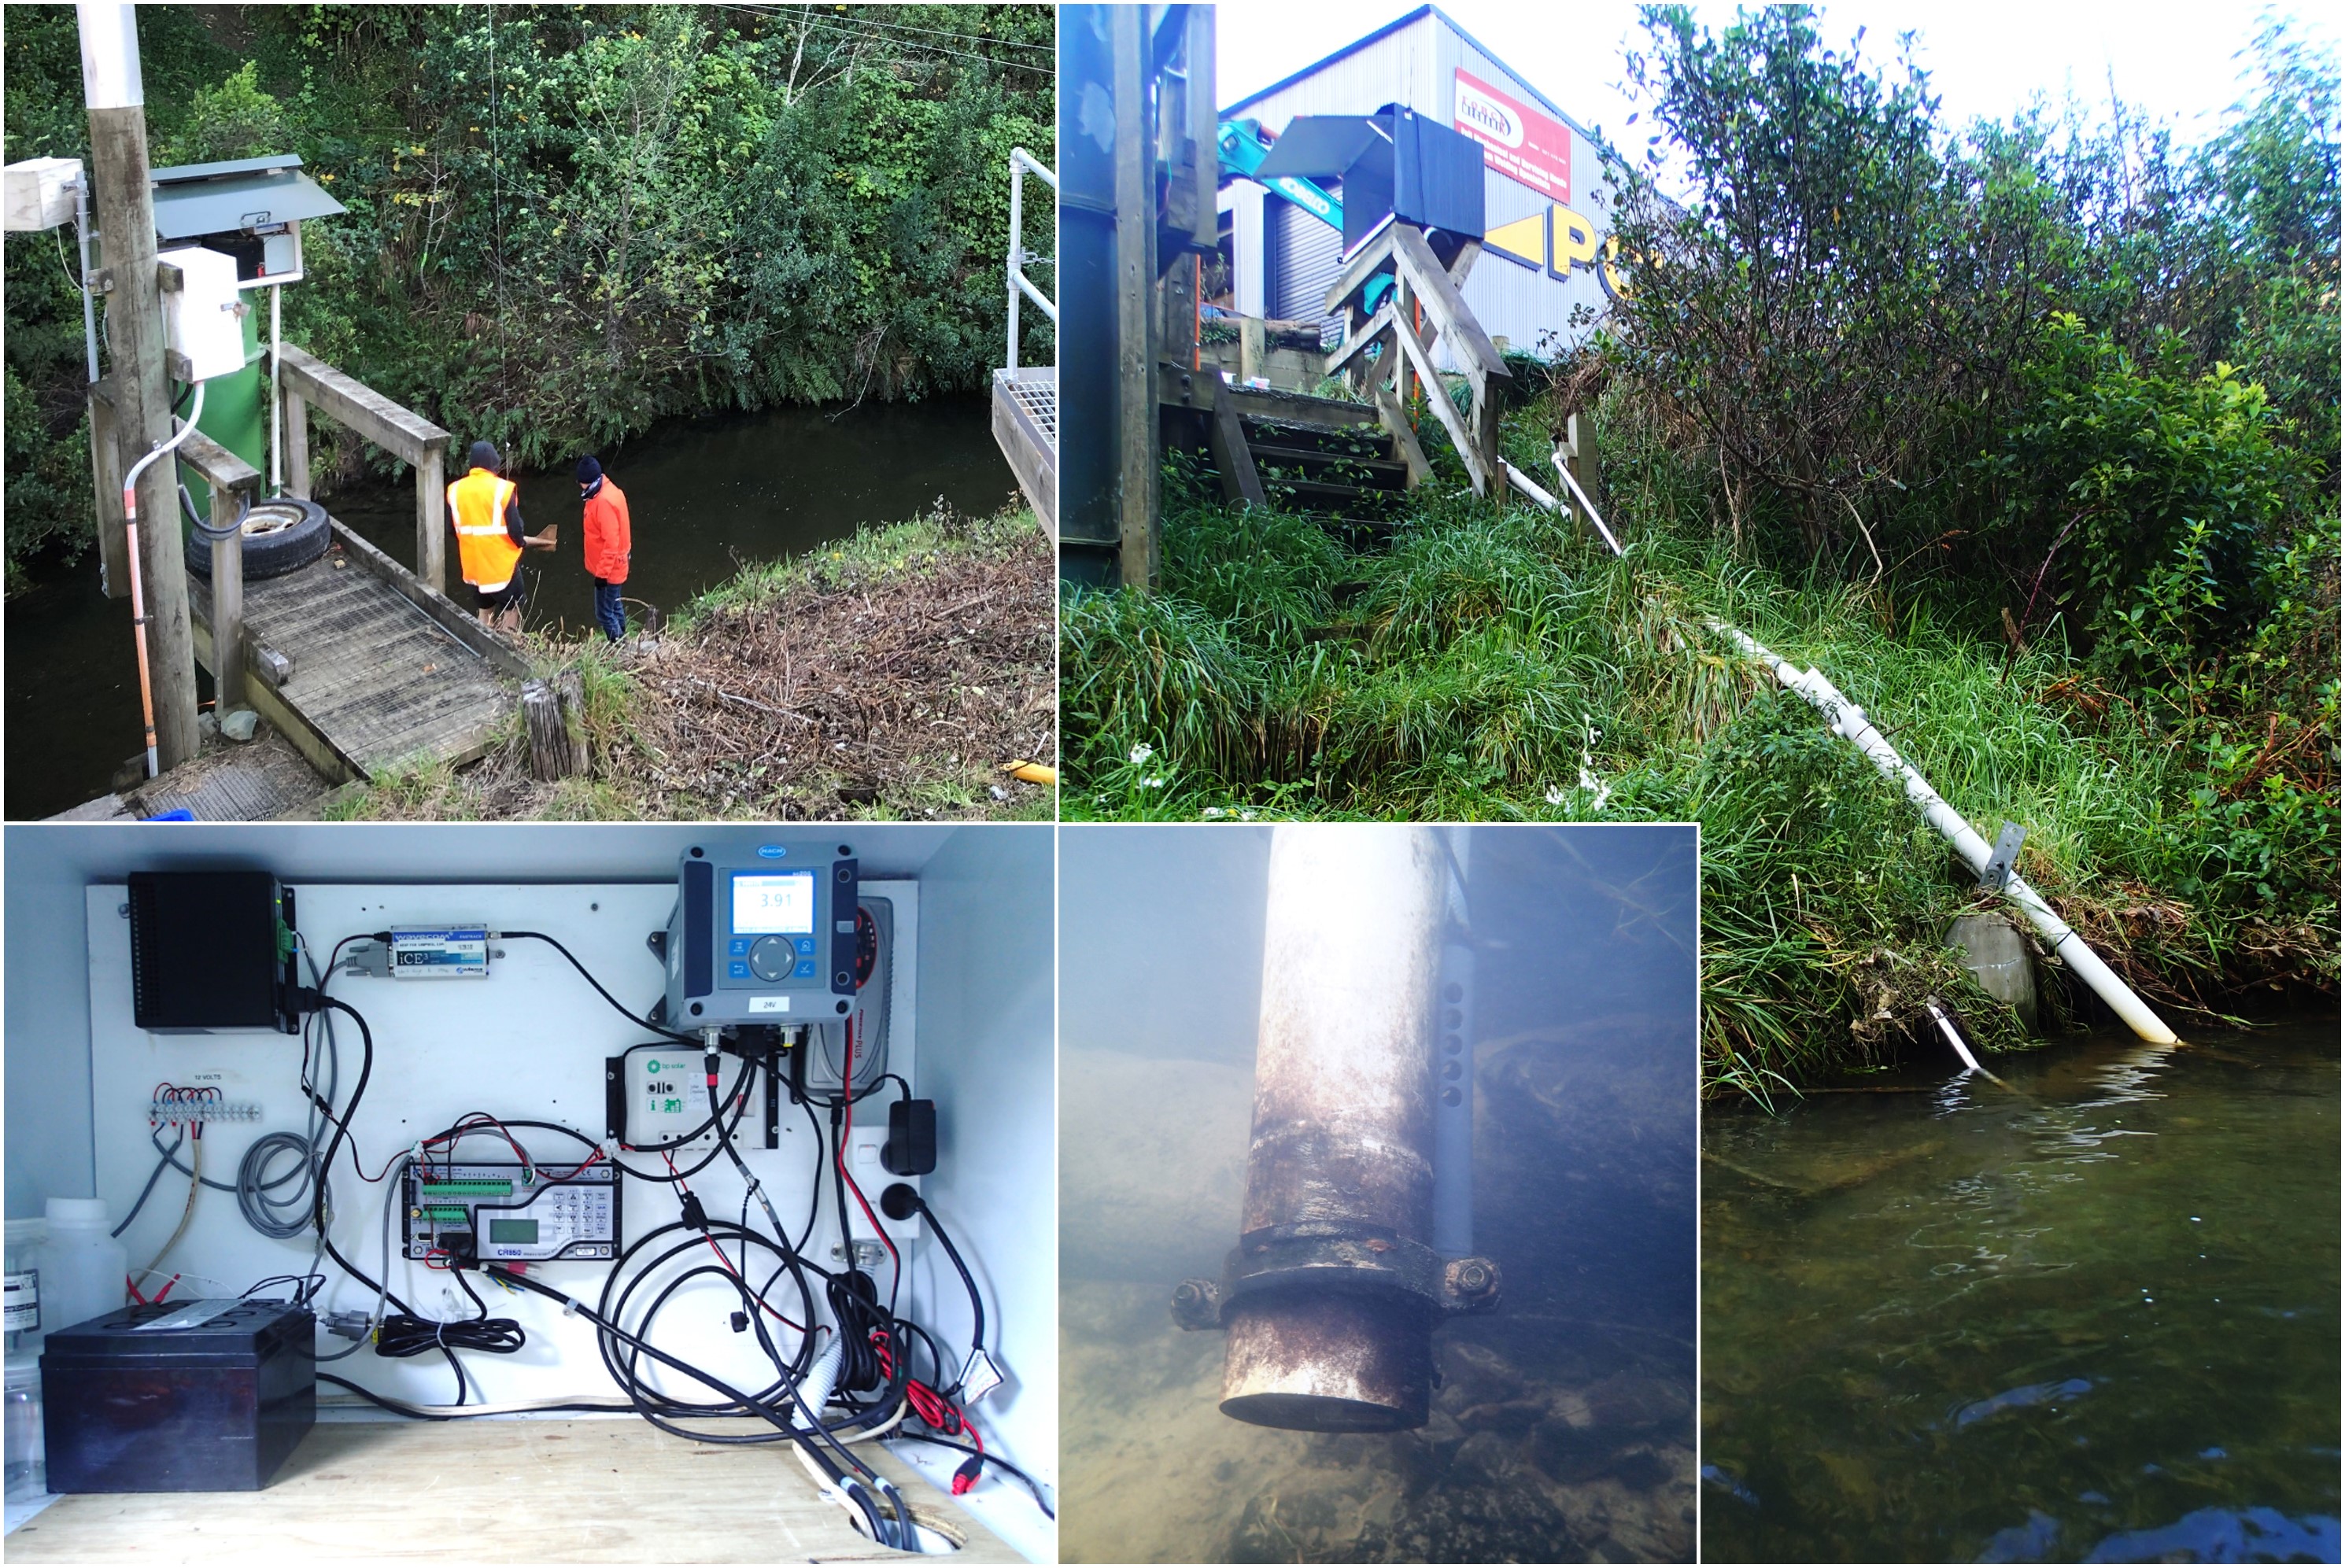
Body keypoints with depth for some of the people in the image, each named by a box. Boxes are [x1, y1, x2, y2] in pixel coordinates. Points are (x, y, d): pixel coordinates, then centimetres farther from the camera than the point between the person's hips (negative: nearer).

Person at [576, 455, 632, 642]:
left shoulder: (604, 501, -29)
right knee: (615, 606, 23)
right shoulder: (605, 490, 1)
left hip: (608, 569, -10)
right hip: (611, 566, 10)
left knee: (605, 614, 2)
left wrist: (602, 573, -23)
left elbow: (611, 542, -28)